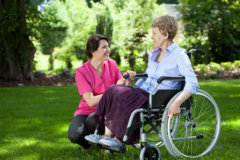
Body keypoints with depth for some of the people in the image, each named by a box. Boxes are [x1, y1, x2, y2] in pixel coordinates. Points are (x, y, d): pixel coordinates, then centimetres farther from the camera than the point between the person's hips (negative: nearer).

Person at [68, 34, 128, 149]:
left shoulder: (111, 64, -1)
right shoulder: (81, 72, -12)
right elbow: (91, 102, -21)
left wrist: (127, 81, -23)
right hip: (87, 112, -1)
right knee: (74, 135, -32)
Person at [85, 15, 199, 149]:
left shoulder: (179, 55, -7)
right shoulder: (154, 53, 18)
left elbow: (192, 84, -18)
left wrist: (177, 102, -33)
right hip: (144, 94, 8)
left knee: (124, 96, -30)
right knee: (113, 90, -19)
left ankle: (120, 139, -22)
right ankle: (107, 134, -25)